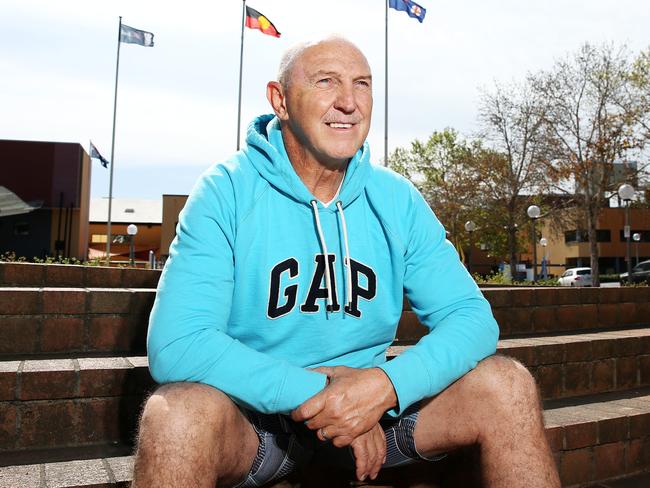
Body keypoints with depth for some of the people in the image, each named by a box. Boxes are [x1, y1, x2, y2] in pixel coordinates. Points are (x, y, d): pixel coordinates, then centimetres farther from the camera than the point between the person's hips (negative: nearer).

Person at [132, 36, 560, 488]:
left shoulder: (397, 200, -2)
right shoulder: (226, 191, -13)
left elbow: (471, 316, -6)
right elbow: (176, 345, -22)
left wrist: (387, 385, -25)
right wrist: (316, 392, -26)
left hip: (371, 406, 3)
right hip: (255, 412, -2)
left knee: (507, 385, -14)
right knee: (178, 412, -34)